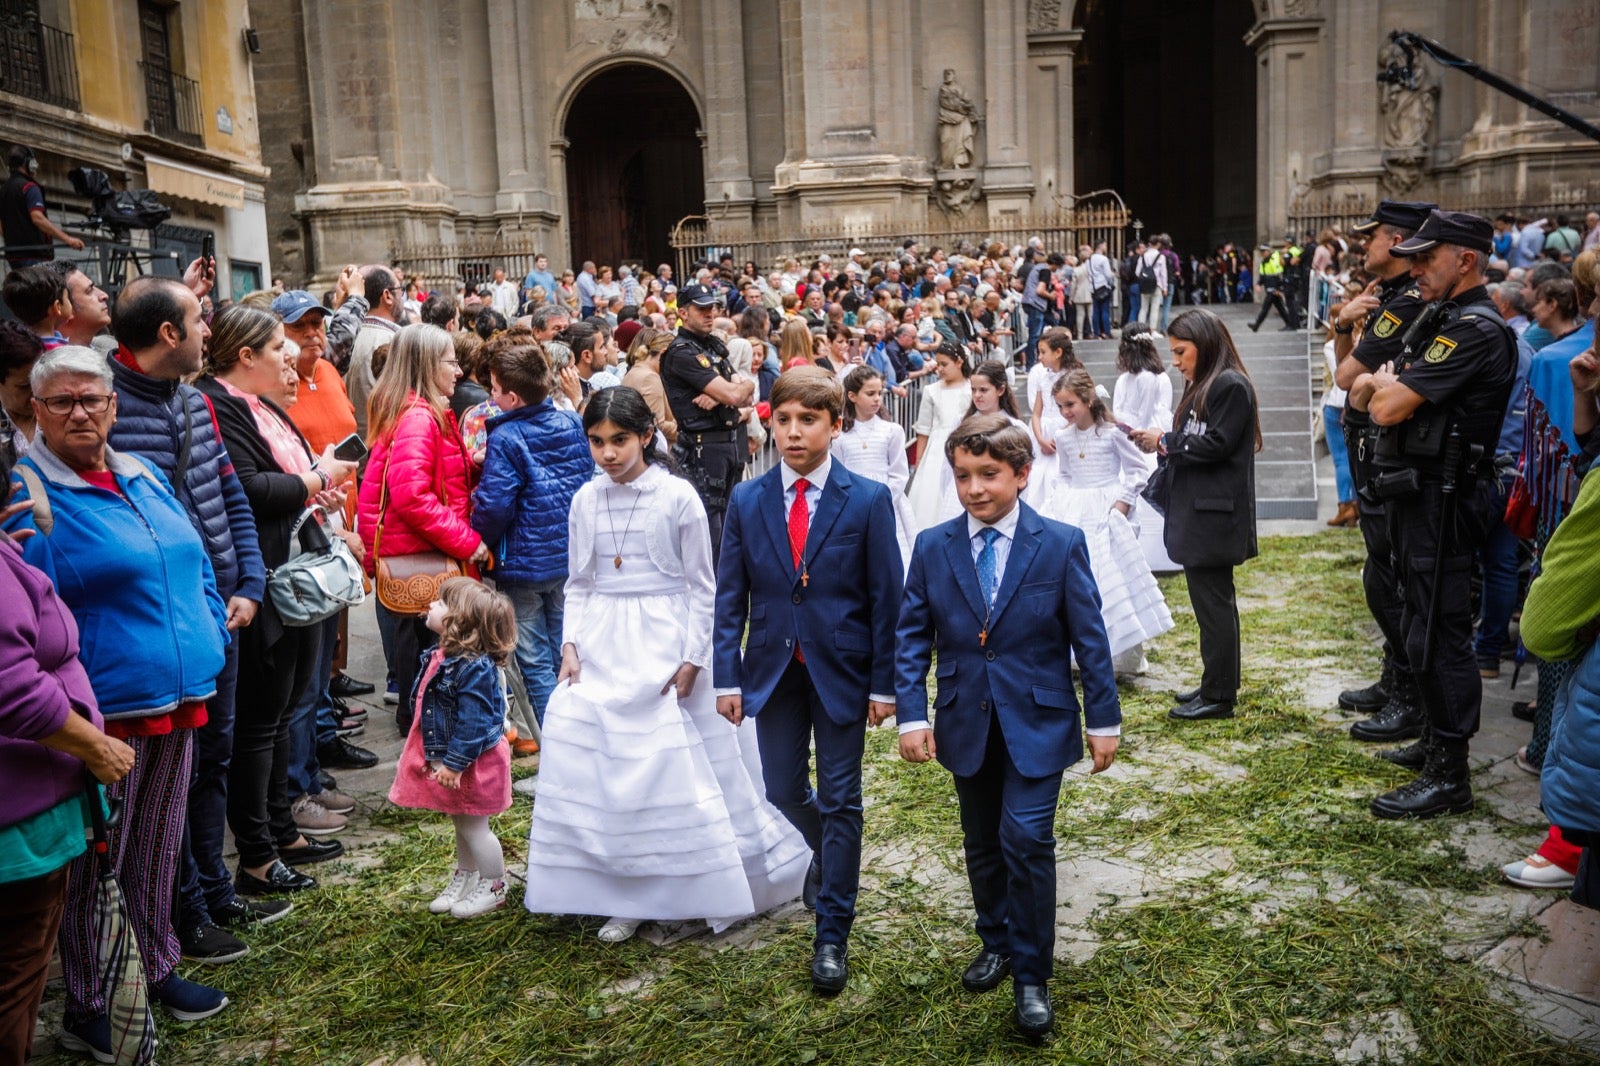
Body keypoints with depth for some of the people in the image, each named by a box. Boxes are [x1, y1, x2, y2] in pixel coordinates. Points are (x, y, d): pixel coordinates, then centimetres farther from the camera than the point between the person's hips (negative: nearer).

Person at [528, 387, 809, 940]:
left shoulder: (678, 496, -7)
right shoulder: (586, 500, 4)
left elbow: (702, 587, -4)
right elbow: (579, 585, 11)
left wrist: (691, 659, -10)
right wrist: (570, 644, -2)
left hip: (666, 644, -4)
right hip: (603, 646, 4)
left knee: (679, 768, 1)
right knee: (602, 767, 4)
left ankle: (694, 890, 22)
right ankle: (627, 895, 18)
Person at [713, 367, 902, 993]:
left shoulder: (868, 501, -8)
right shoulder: (747, 501, -1)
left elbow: (886, 598, -6)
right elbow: (729, 596, 2)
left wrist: (883, 683, -7)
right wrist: (728, 676, -3)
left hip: (841, 671, -3)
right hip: (773, 670, 3)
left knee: (840, 800, 4)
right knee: (783, 792, 14)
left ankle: (833, 933, 17)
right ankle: (830, 857, 46)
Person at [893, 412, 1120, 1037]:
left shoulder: (1061, 545, -8)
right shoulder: (932, 548, -2)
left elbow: (1089, 637, -3)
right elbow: (911, 637, -1)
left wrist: (1104, 719, -1)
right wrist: (911, 713, -10)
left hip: (1037, 721, -3)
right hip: (966, 723, 3)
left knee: (1026, 838, -10)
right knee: (982, 842, 15)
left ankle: (1032, 975, 7)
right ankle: (997, 943, 37)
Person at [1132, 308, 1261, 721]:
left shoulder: (1231, 386, -12)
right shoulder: (1200, 387, 16)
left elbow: (1217, 444, -19)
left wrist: (1165, 441, -11)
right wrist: (1160, 442, -1)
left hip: (1215, 513, -10)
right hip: (1195, 511, 10)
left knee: (1213, 602, -4)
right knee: (1210, 599, 15)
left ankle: (1219, 696, 3)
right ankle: (1216, 684, 25)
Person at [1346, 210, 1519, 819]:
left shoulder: (1475, 329, -18)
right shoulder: (1443, 321, 16)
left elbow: (1388, 406, -23)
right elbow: (1362, 395, 15)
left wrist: (1384, 382, -2)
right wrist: (1383, 384, -6)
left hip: (1440, 500, -10)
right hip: (1418, 495, 10)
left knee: (1438, 633, -6)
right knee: (1422, 625, 19)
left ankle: (1449, 775, 1)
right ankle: (1436, 740, 33)